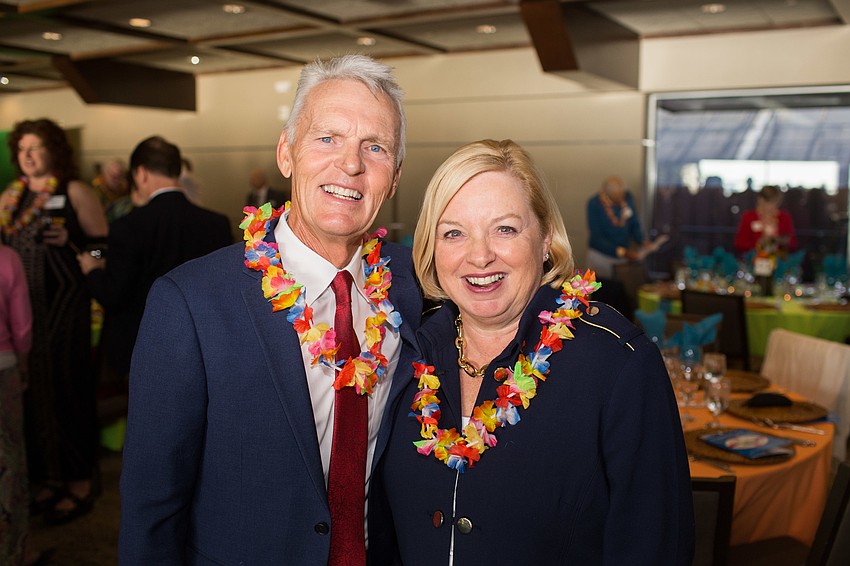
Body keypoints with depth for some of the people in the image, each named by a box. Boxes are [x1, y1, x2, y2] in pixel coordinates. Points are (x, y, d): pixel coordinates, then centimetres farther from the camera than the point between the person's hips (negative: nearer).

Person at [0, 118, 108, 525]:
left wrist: (69, 241, -19)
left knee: (67, 386, -1)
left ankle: (79, 481, 10)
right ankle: (44, 476, 21)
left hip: (64, 305, -5)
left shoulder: (75, 192, -1)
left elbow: (102, 244, -3)